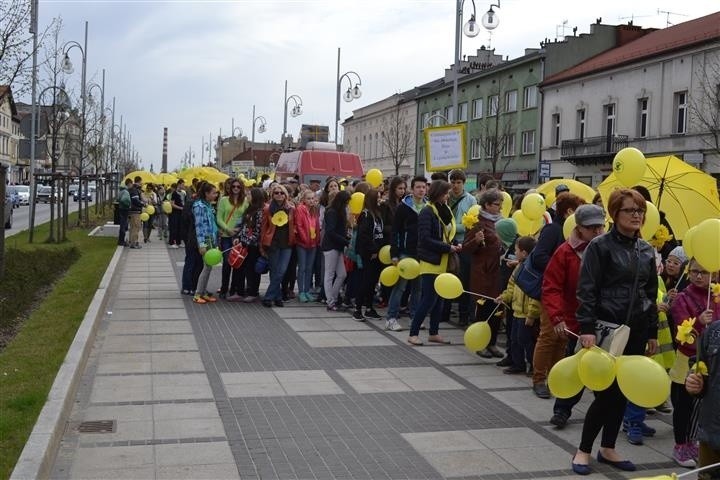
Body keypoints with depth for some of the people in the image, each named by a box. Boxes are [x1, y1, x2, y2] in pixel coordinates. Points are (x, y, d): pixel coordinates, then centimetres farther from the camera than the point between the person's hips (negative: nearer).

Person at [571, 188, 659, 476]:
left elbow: (652, 293, 15)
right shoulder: (600, 246, -8)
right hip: (608, 327, -6)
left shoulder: (646, 250, 10)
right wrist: (587, 329, -18)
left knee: (622, 391, 11)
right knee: (606, 391, -4)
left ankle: (608, 449, 25)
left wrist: (652, 332, 13)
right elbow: (587, 290, -11)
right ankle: (583, 450, 12)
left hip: (637, 329, 6)